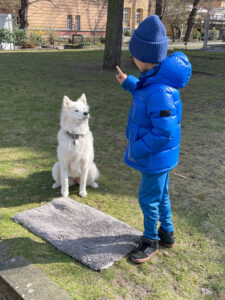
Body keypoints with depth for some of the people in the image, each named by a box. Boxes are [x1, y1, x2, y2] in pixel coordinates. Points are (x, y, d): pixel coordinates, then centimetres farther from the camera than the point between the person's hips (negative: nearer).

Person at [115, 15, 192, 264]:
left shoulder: (160, 91, -32)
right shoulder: (157, 78, -1)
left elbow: (164, 133, -31)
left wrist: (136, 150, -19)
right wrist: (128, 82, 17)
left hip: (155, 157, -9)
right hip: (159, 156, 9)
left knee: (148, 199, 9)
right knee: (160, 194, 23)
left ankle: (151, 240, 32)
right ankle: (166, 233, 43)